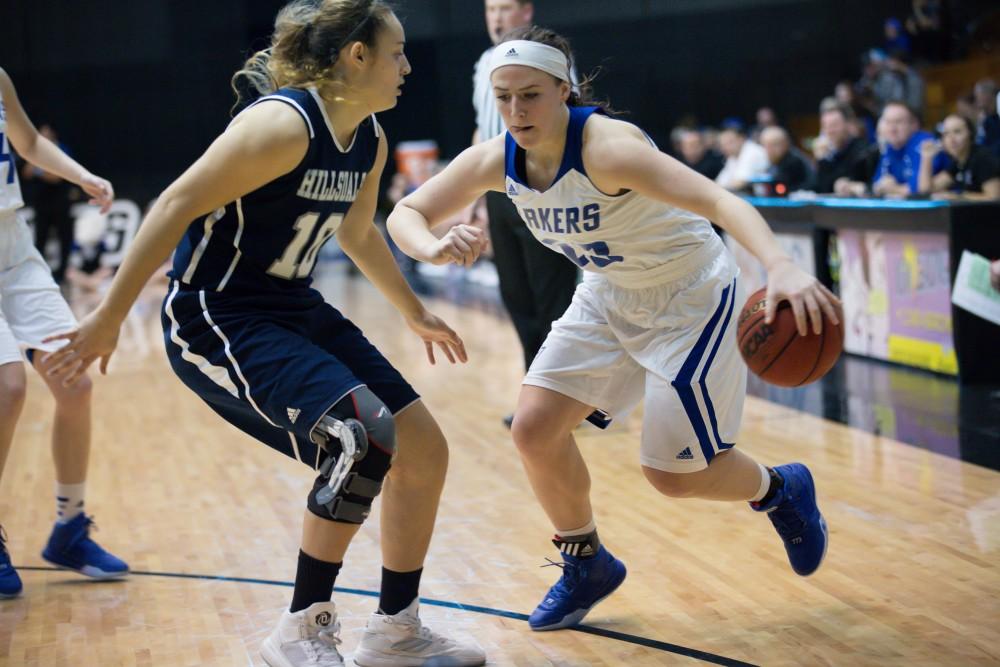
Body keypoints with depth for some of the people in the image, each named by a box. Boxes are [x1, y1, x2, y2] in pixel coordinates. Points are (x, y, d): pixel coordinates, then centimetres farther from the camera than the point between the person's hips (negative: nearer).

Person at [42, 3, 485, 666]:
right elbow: (178, 204, -21)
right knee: (366, 438, -26)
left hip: (296, 312, 9)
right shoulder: (284, 124, -21)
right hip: (217, 319, -9)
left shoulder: (370, 142, 6)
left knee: (424, 452, 6)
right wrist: (110, 318, -22)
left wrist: (415, 314, 35)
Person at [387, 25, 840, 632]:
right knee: (536, 428, -6)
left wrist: (782, 267, -62)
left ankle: (781, 490, 29)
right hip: (609, 296, 6)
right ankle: (587, 565, 18)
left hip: (691, 296, -6)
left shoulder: (606, 146, -33)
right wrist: (431, 248, -34)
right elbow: (405, 213, -8)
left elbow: (718, 201, -44)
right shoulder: (495, 161, -13)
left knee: (673, 474, -4)